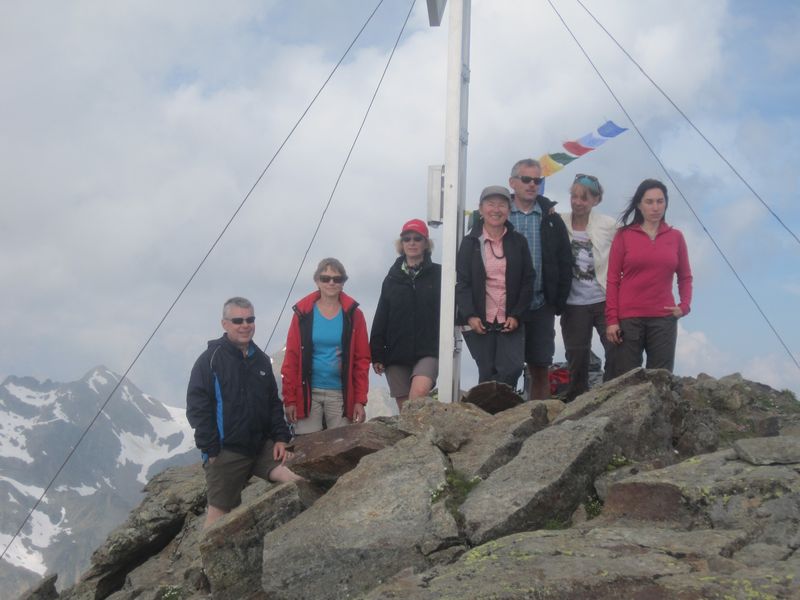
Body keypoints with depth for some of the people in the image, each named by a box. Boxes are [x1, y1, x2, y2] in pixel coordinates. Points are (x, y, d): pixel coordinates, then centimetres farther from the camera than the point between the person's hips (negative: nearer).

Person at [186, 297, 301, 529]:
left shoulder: (261, 360, 12)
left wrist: (281, 437, 4)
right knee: (220, 510, -1)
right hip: (226, 452, -5)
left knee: (298, 479, -10)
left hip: (262, 446, 5)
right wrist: (211, 450, -13)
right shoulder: (210, 360, -7)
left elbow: (273, 403, 17)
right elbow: (197, 408, -10)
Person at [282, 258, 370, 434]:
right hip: (308, 393, 0)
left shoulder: (353, 315, 5)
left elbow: (362, 360, 3)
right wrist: (289, 399, -4)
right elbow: (291, 358, 2)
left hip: (341, 394, 0)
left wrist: (360, 400, -4)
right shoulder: (303, 313, 3)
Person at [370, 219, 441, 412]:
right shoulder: (392, 278, 14)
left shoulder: (437, 274, 4)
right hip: (396, 354, 3)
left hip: (427, 352, -3)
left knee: (419, 391, -29)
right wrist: (377, 355, 6)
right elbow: (380, 320, 13)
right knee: (404, 408, 3)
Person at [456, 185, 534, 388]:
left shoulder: (518, 242, 7)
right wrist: (470, 316, -12)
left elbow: (528, 281, 6)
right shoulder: (470, 242, 4)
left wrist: (516, 315, -5)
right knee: (487, 373, 1)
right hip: (479, 322, -1)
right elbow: (461, 283, 0)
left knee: (513, 368, -13)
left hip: (511, 321, 1)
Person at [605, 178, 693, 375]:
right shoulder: (624, 235, 2)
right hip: (628, 319, -2)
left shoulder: (676, 237, 8)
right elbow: (613, 280, 1)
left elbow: (685, 277, 16)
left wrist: (685, 305, -1)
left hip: (664, 319, 2)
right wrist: (611, 319, -6)